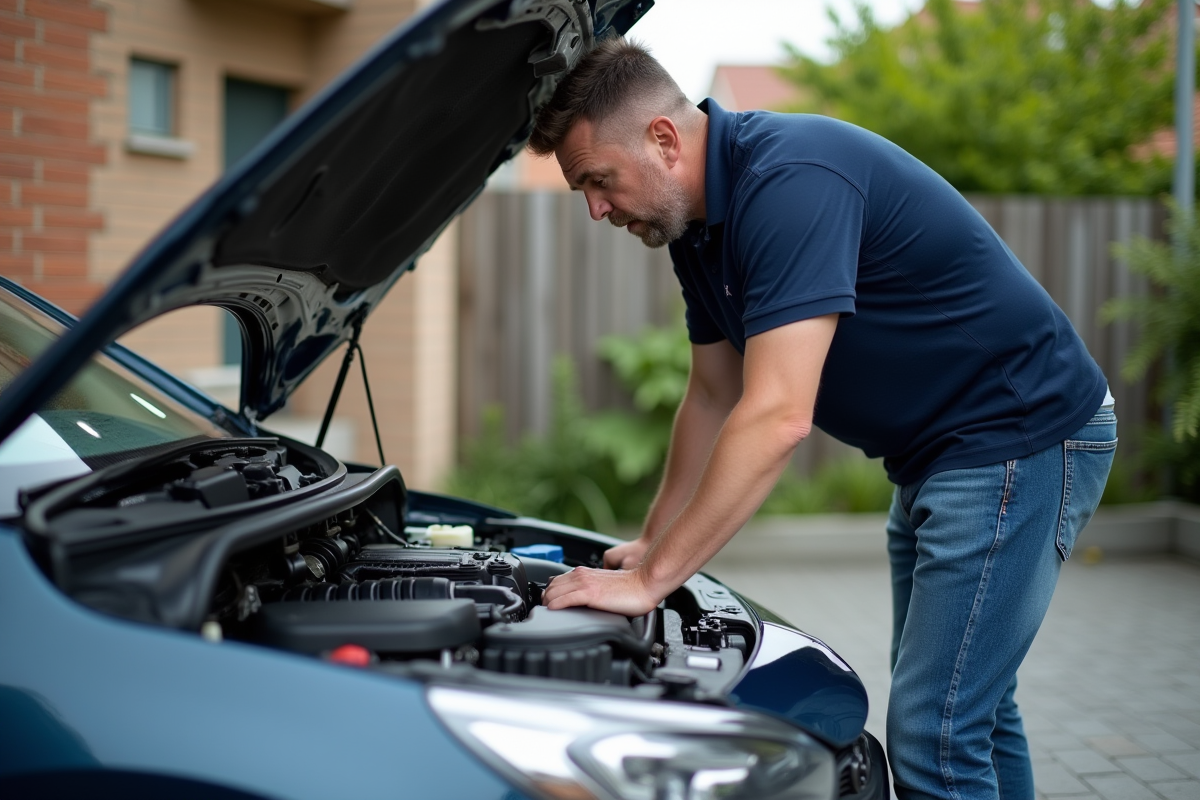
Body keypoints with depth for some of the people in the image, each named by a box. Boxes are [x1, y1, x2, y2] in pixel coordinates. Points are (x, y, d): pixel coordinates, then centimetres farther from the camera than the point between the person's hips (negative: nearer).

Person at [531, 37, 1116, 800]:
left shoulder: (791, 180, -28)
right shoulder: (700, 221, 4)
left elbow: (776, 419, -33)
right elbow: (714, 398, 15)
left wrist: (651, 579, -29)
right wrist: (652, 543, 13)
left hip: (1023, 435, -10)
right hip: (935, 453, 10)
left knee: (934, 735, -10)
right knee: (969, 704, 20)